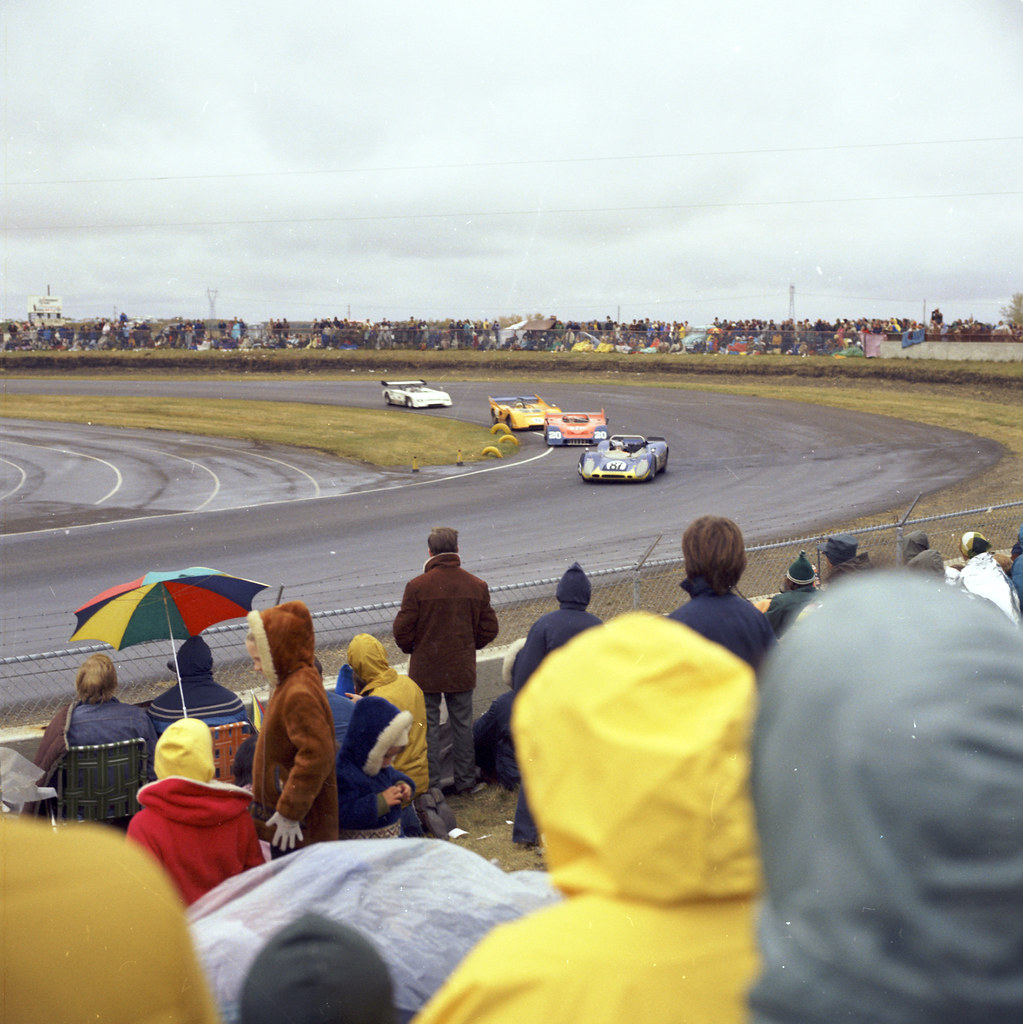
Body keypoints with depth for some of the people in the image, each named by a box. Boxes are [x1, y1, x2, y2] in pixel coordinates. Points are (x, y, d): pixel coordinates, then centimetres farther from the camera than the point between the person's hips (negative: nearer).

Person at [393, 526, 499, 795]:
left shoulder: (417, 586, -15)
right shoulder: (477, 586, -2)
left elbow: (402, 630, -11)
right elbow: (489, 629, 5)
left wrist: (411, 649, 10)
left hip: (426, 670, -3)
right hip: (462, 669, 3)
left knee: (428, 726, 7)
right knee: (463, 724, 15)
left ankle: (430, 786, 11)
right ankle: (465, 781, 24)